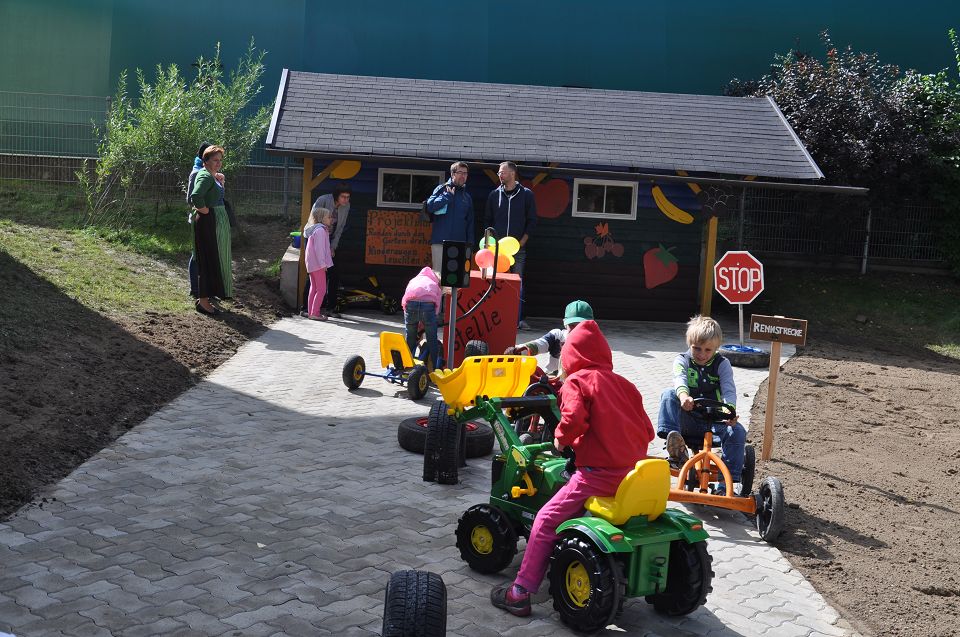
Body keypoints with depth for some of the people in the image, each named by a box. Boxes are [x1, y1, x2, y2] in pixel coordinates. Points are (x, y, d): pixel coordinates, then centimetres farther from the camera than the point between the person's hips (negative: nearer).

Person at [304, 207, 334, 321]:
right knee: (321, 289, -7)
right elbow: (319, 248, -21)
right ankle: (314, 313, -8)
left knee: (314, 288, 16)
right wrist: (323, 264, -20)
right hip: (318, 264, -11)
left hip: (312, 264, 11)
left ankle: (311, 312, 20)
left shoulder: (315, 229, 15)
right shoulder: (320, 230, -16)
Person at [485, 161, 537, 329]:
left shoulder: (526, 194, 4)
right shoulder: (494, 195, 11)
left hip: (518, 248, -2)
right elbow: (487, 221, 14)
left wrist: (522, 242, -5)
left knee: (518, 283, -4)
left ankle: (518, 319, -2)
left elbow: (532, 221, 5)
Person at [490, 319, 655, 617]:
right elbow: (647, 430, 16)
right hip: (635, 475, 7)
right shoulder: (624, 384, 16)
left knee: (546, 521, 1)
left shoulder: (576, 381, -2)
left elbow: (574, 419, -20)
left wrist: (561, 438, -2)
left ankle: (521, 592, 1)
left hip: (598, 473, -7)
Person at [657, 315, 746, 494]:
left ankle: (725, 485, -26)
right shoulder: (682, 360, 4)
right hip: (686, 418, -1)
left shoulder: (722, 364, 6)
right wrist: (683, 395, -44)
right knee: (668, 394, -27)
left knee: (737, 432, -28)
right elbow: (680, 380, -19)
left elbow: (729, 389, -11)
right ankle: (675, 443, -43)